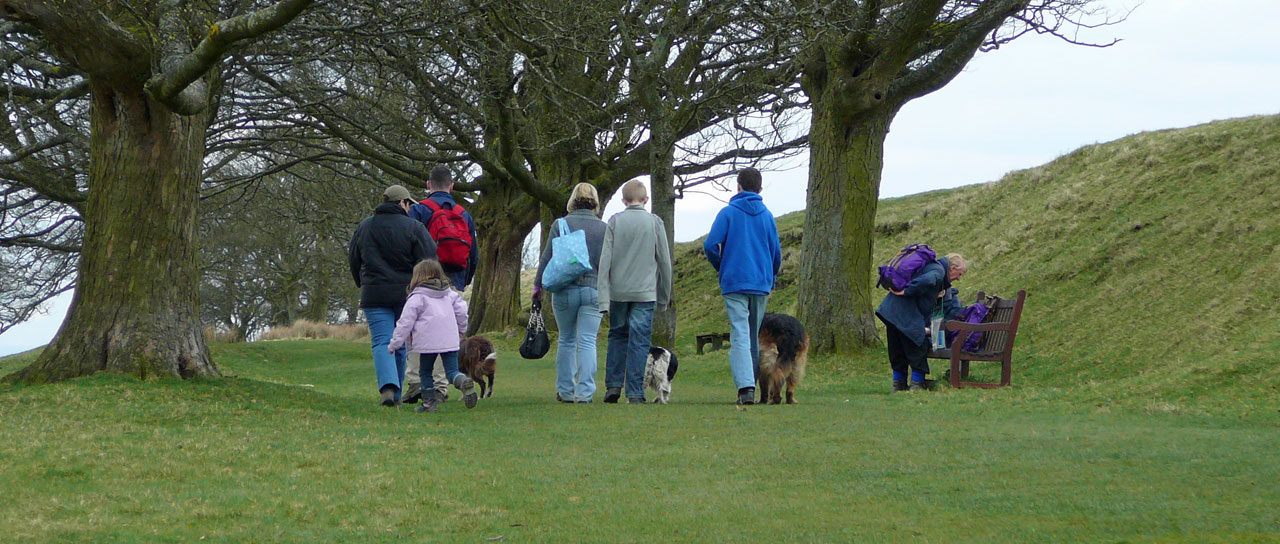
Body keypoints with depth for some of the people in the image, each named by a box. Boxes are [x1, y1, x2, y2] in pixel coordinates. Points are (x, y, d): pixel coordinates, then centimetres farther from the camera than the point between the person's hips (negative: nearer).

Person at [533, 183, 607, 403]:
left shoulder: (561, 225, 0)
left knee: (567, 340, 12)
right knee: (587, 341, -1)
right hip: (594, 291, 0)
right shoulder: (603, 228, 3)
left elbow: (547, 258, 0)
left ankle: (565, 391, 15)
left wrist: (538, 285, 9)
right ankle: (585, 391, -10)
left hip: (565, 291, 0)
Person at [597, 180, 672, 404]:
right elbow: (664, 260, 4)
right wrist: (664, 294, 15)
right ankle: (635, 393, -4)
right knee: (639, 341, 0)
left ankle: (613, 384, 7)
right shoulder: (655, 222, 1)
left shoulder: (614, 222, 1)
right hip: (645, 292, -1)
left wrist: (603, 298, -5)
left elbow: (605, 260, -4)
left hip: (618, 291, 1)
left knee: (617, 336, 16)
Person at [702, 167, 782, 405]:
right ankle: (752, 384, 14)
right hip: (761, 283, 4)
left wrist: (719, 267, 10)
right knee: (755, 337, 13)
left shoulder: (729, 212, -2)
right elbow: (776, 253, 13)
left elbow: (711, 245, -9)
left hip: (735, 281, -3)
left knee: (740, 336, -10)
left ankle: (746, 386, -24)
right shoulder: (767, 215, 9)